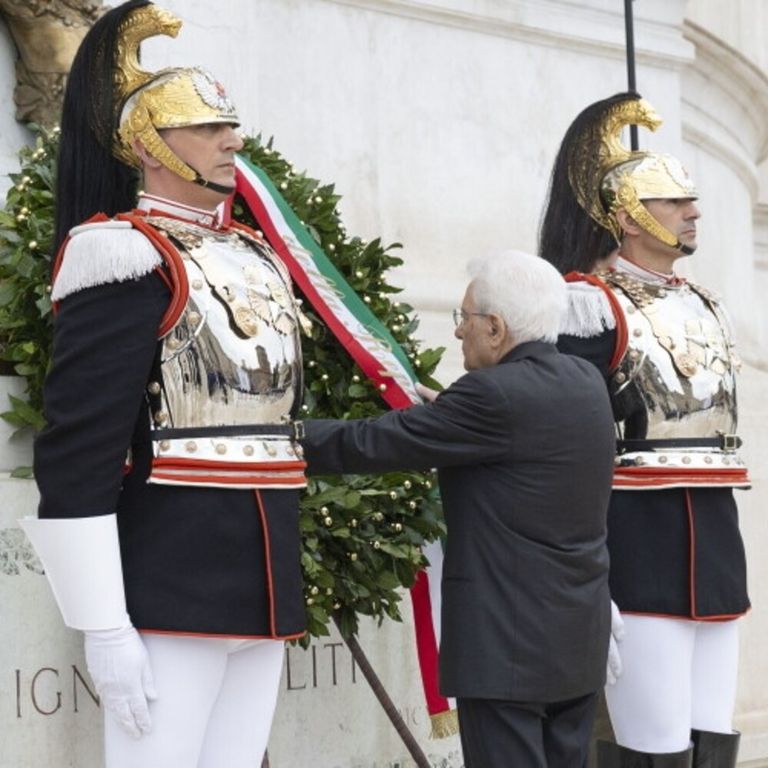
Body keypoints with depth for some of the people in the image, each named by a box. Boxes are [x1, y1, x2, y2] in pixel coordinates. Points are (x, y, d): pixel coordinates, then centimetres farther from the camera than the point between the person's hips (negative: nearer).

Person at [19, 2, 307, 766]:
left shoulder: (259, 260, 16)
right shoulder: (128, 256, -9)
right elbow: (76, 447, -15)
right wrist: (105, 626, -19)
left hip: (263, 574, 8)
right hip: (167, 576, -8)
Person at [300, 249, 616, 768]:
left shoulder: (496, 396, -17)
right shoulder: (587, 383, 8)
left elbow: (373, 444, -13)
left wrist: (287, 437, -2)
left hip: (508, 642, -9)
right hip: (581, 638, 9)